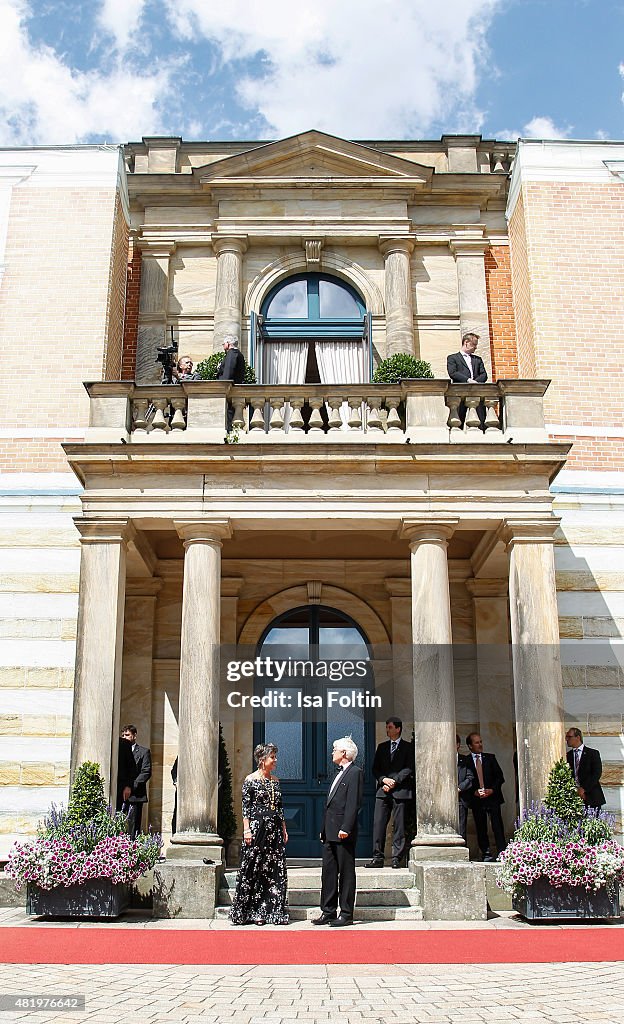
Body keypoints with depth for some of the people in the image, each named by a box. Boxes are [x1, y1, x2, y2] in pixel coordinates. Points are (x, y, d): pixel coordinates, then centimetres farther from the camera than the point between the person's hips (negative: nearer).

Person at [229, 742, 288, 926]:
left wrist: (284, 829, 12)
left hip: (274, 830, 6)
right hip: (256, 828, -6)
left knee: (276, 870, 3)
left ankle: (273, 911, 8)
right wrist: (247, 829, -13)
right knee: (254, 870, -1)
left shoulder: (275, 780, 13)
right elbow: (245, 807, -7)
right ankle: (252, 912, 5)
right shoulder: (251, 779, -4)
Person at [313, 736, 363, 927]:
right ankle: (328, 912, 17)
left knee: (346, 873, -1)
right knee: (328, 872, 10)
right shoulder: (339, 774, 20)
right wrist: (324, 830, 17)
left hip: (343, 833, -9)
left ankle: (346, 914, 5)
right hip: (330, 832, 9)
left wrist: (345, 828, -22)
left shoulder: (354, 772, -9)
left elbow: (353, 803, -17)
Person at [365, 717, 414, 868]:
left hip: (400, 791, -4)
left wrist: (394, 781, -11)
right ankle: (377, 857, 0)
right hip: (383, 791, 4)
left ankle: (397, 858, 2)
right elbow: (375, 768, 15)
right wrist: (383, 779, -4)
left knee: (399, 826, -3)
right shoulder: (382, 747, 18)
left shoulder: (408, 747, 5)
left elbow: (409, 768, -4)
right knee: (378, 823, -3)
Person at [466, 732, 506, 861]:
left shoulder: (490, 758, 9)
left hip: (492, 797, 1)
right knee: (480, 828, 3)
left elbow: (500, 776, 8)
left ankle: (502, 853, -3)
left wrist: (492, 790, -6)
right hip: (476, 799, 0)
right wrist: (474, 792, -11)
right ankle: (486, 853, 11)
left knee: (497, 826, -5)